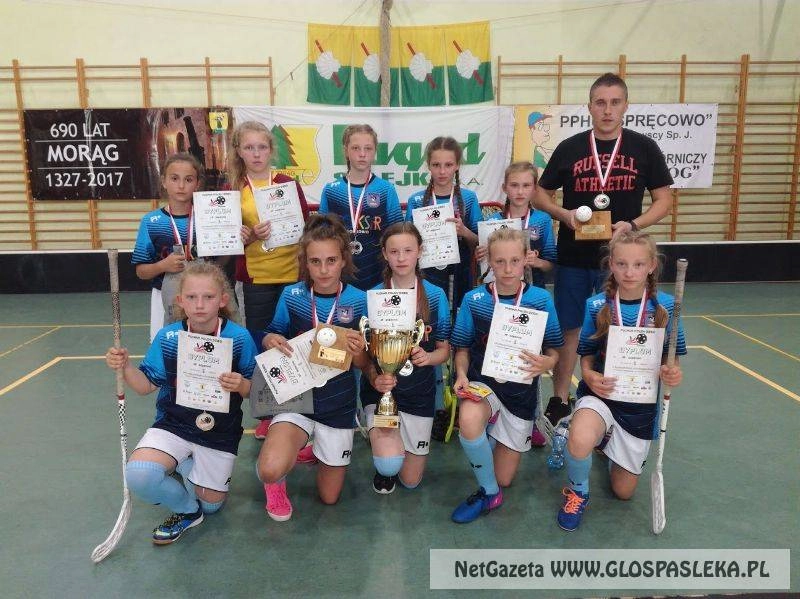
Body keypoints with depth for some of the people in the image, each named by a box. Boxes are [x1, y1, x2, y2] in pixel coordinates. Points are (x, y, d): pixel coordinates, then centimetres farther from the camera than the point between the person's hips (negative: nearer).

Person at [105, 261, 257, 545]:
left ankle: (186, 466, 41)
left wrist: (241, 385, -32)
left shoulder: (239, 338, -16)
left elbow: (252, 391, -9)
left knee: (211, 505, 9)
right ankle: (187, 511, 6)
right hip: (174, 425, 1)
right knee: (138, 475, -26)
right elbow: (147, 385, -2)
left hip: (219, 433, -1)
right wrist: (125, 367, -22)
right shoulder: (167, 337, -10)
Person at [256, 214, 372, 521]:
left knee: (329, 496, 15)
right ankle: (275, 481, 9)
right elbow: (273, 335, 5)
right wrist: (272, 340, -19)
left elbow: (364, 365, -4)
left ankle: (319, 451, 48)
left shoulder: (358, 301, -11)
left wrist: (359, 352, -28)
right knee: (271, 469, -31)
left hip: (338, 404, 1)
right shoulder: (292, 296, -9)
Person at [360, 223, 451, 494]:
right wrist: (374, 378, -26)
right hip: (381, 390, -1)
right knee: (390, 465, -24)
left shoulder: (435, 296, -5)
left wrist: (428, 357, -22)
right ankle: (382, 447, 13)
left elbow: (444, 349, 1)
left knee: (410, 481, 11)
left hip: (420, 393, 2)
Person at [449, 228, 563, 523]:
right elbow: (463, 348, 2)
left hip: (521, 388, 1)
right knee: (468, 419, -38)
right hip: (483, 382, 0)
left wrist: (546, 363, -24)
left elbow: (553, 350, -1)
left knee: (504, 478, 8)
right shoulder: (474, 299, -6)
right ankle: (488, 492, -10)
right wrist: (461, 375, -17)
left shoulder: (540, 299, -7)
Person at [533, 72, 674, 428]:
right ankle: (559, 401, 22)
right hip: (574, 257, 0)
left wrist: (633, 225, -14)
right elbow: (540, 194, 8)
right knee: (569, 330, 7)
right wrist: (565, 214, -12)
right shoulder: (570, 148, 2)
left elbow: (664, 200, 4)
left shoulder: (644, 149, 2)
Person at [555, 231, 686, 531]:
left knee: (623, 490, 14)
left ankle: (610, 442, 48)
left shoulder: (665, 306, -8)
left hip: (641, 401, 2)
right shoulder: (596, 305, -10)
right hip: (600, 394, -2)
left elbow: (670, 357, 2)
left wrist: (672, 373, -21)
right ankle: (577, 492, -2)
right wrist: (589, 376, -20)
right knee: (580, 441, -37)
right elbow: (587, 354, 1)